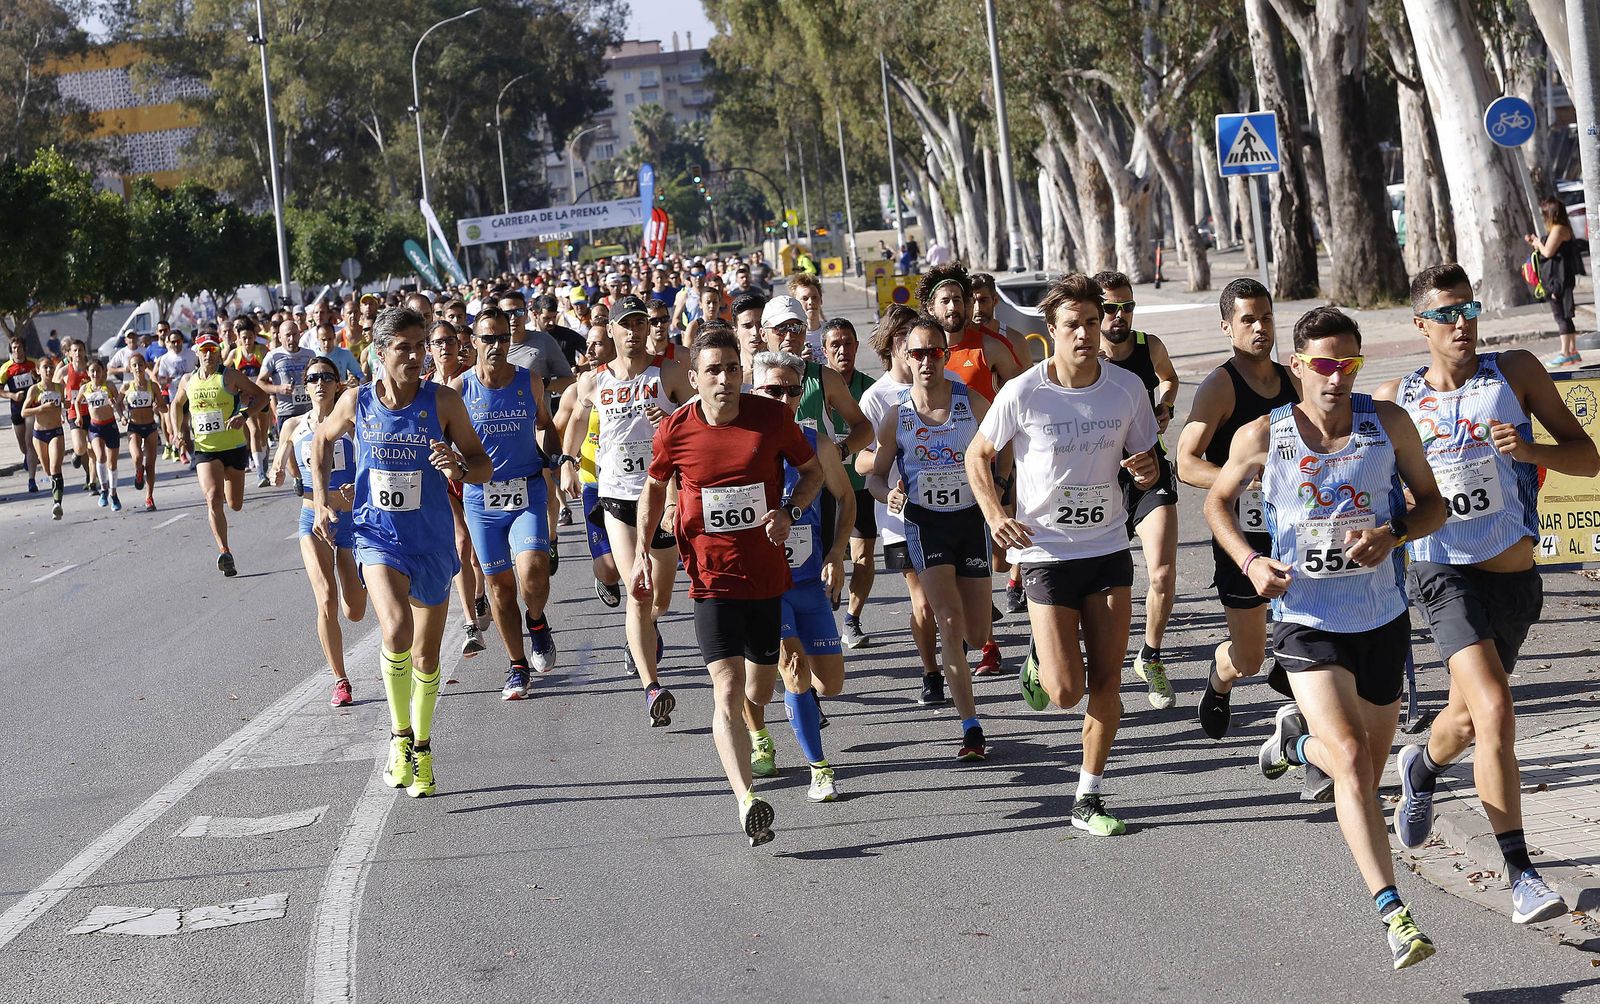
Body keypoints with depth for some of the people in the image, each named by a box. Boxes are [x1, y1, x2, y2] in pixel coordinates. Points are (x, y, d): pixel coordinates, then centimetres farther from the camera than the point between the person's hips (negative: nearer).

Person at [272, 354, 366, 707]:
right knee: (327, 601, -18)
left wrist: (359, 487, -24)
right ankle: (340, 681, -5)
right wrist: (278, 474, -7)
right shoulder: (294, 426, 4)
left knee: (354, 612, 5)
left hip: (351, 517, -1)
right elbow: (280, 471, 17)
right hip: (314, 520, 1)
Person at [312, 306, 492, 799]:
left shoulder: (443, 401, -9)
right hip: (378, 537, -1)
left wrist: (460, 467, -25)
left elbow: (483, 466, -3)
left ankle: (421, 749, 34)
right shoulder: (357, 402, -5)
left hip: (431, 542, 1)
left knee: (426, 655, 12)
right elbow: (322, 439, 16)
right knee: (397, 629, -27)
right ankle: (400, 735, -7)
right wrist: (322, 498, 9)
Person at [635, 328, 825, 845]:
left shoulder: (772, 417, -7)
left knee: (758, 691, 15)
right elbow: (654, 486, 12)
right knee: (727, 690, -16)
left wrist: (789, 512, -11)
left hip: (768, 574, 2)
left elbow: (813, 469, 8)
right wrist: (642, 550, 3)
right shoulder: (675, 431, -7)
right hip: (712, 576, -2)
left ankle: (748, 732, 53)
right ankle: (746, 799, -24)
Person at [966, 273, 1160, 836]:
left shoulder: (1127, 388, -3)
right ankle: (1039, 664, 29)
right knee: (1065, 692, -8)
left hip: (1109, 548, 3)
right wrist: (994, 514, -13)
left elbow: (1144, 460, 11)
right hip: (1045, 552, -3)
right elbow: (978, 456, 3)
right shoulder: (1023, 394, -11)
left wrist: (1146, 469, -13)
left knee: (1106, 681, 1)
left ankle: (1088, 800, 16)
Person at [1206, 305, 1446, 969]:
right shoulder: (1263, 436, -7)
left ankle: (1296, 737, 47)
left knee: (1367, 774, 15)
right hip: (1307, 623, -3)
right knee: (1351, 763, -19)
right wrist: (1250, 561, -8)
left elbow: (1432, 503, 5)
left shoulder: (1388, 423, -4)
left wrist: (1392, 536, -16)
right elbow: (1218, 501, 9)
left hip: (1382, 621, 3)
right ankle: (1392, 913, -17)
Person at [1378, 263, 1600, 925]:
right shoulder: (1395, 400, 1)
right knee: (1495, 712, -22)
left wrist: (1531, 450, -18)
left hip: (1515, 577, 3)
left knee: (1468, 718, 18)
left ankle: (1422, 767, 54)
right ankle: (1520, 875, -18)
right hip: (1446, 572, -3)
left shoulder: (1515, 372, 1)